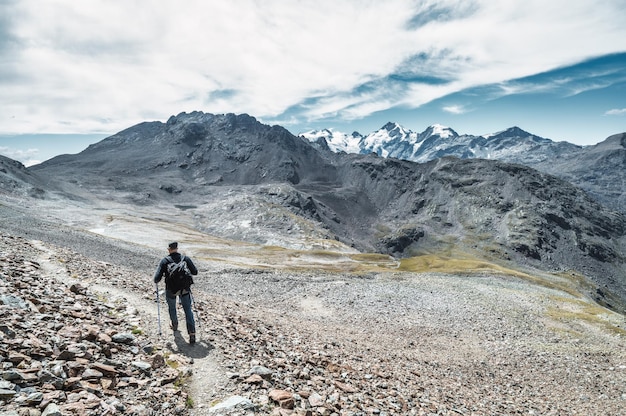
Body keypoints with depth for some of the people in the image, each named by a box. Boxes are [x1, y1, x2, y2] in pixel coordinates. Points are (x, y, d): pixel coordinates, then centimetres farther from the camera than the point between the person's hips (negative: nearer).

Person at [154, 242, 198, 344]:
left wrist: (156, 281, 10)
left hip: (171, 290, 0)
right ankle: (192, 334, -5)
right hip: (185, 289, 1)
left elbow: (157, 278, -14)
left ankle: (175, 325, 50)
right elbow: (195, 272, 0)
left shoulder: (164, 261, -12)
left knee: (171, 308, 27)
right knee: (188, 310, 5)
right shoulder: (186, 259, -7)